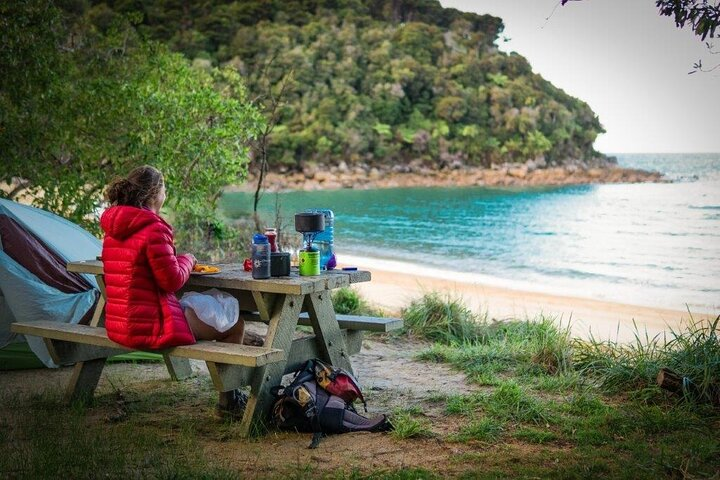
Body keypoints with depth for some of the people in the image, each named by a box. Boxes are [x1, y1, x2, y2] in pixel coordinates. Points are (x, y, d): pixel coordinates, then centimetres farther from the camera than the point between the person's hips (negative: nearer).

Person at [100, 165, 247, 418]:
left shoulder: (113, 230, 10)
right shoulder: (153, 229, -19)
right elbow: (172, 280, -17)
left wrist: (178, 260, 11)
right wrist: (187, 260, 2)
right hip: (150, 327, -10)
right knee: (234, 324, 7)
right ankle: (228, 400, 18)